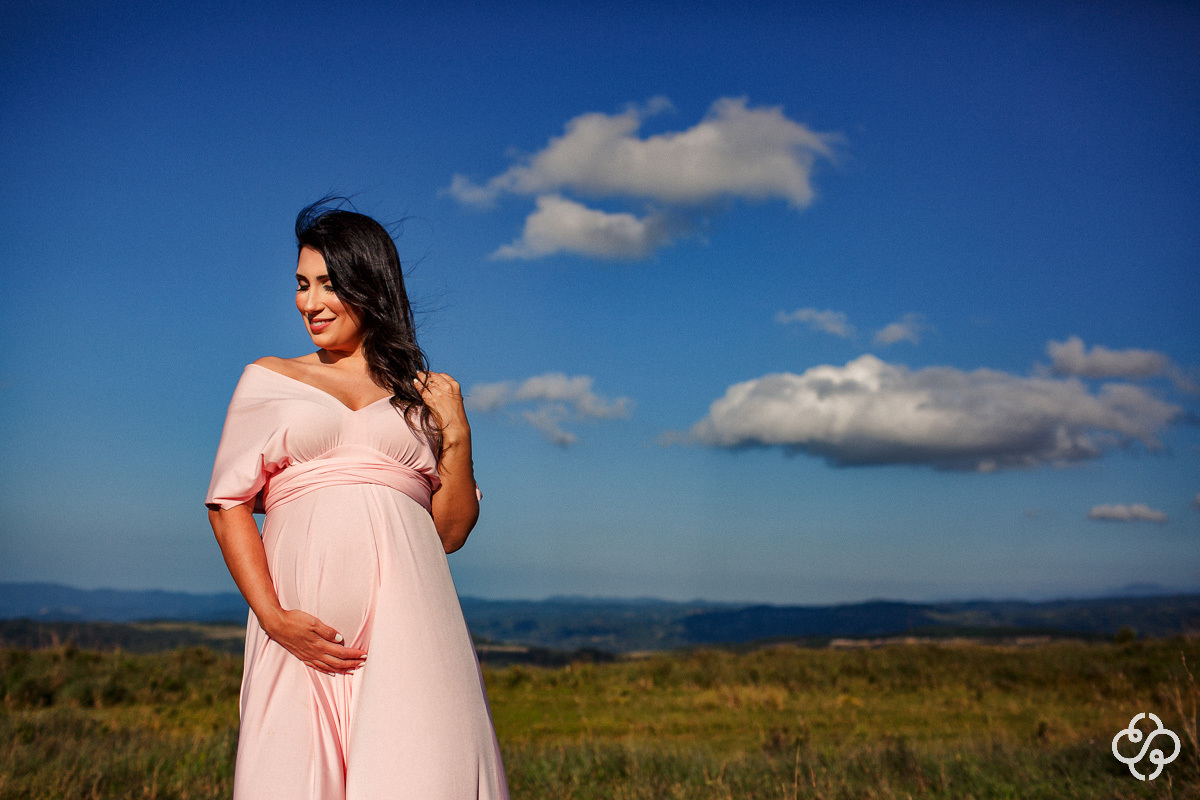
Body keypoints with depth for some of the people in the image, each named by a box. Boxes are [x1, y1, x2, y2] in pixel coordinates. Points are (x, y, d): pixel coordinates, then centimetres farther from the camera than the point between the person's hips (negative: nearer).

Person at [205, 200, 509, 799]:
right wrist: (273, 616, -6)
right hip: (304, 627, 0)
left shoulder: (423, 393, 17)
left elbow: (451, 531, 14)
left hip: (405, 624, 0)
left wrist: (457, 436, 1)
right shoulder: (268, 379, 15)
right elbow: (229, 505, 7)